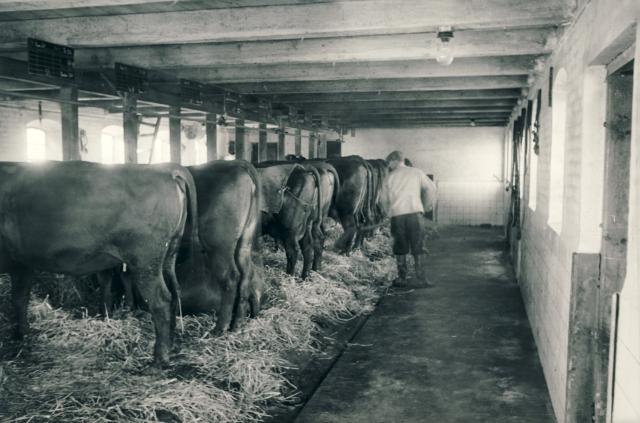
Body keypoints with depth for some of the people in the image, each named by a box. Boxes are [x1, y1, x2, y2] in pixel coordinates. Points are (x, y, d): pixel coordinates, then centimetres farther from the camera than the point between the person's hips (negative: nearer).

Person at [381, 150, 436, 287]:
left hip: (397, 215, 1)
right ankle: (422, 277, -1)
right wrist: (427, 206, 17)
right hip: (415, 212, 0)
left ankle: (402, 277, 13)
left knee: (400, 248, 11)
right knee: (419, 247, 4)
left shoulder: (390, 177, 10)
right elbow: (430, 189, 5)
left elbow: (385, 199, 12)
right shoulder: (416, 172, 9)